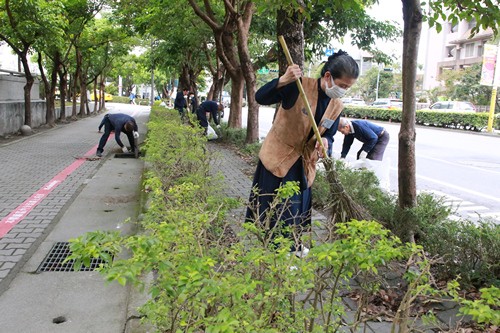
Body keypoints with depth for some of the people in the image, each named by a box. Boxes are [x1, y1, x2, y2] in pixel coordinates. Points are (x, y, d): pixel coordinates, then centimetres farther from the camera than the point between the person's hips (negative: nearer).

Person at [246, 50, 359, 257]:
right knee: (277, 207, -1)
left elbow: (328, 135, 6)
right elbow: (261, 98, -24)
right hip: (278, 156, -5)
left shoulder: (337, 106, -2)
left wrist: (325, 142, -18)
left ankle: (293, 245, 40)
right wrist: (283, 81, -41)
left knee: (297, 206, 18)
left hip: (304, 163, 6)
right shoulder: (299, 86, -20)